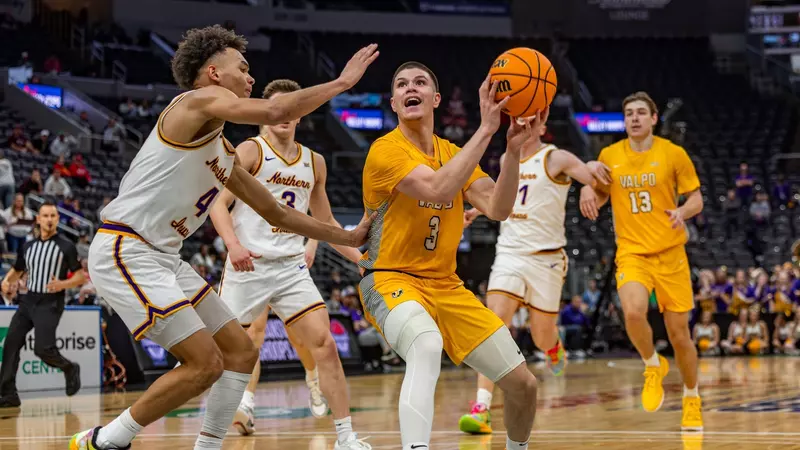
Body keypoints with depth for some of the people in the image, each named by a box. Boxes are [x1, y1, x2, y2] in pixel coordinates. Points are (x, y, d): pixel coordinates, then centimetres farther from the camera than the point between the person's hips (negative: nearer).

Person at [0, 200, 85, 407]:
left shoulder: (66, 246, -4)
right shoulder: (28, 246, 11)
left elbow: (80, 276, -2)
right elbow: (17, 271, 22)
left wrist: (63, 284, -21)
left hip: (50, 304, -5)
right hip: (29, 300, 5)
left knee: (43, 348, -16)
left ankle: (69, 368, 15)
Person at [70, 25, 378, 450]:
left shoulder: (224, 154, 19)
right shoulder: (198, 100, -9)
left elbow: (276, 212, 28)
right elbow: (273, 112, -25)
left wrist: (346, 237, 27)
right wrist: (341, 82, -13)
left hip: (162, 257, 10)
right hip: (124, 252, -10)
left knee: (241, 351, 9)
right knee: (206, 363, -14)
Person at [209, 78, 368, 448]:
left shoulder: (314, 162, 14)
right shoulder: (250, 151, -3)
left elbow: (325, 222, 23)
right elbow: (219, 203, -10)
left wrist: (361, 259, 16)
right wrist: (233, 244, -28)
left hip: (291, 268, 4)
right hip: (248, 265, -3)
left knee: (324, 344, -8)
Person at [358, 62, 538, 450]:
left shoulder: (454, 154, 10)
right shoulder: (386, 150, -12)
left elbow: (497, 209, -2)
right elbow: (436, 189, -30)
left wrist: (512, 149, -16)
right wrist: (485, 130, -29)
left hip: (447, 286, 7)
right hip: (392, 279, -7)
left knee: (522, 384, 4)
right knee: (427, 347, -42)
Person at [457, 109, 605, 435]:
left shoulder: (556, 159, -6)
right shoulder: (506, 159, 11)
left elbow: (601, 182, -17)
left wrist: (590, 180, -39)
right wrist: (478, 209, 24)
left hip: (545, 257, -3)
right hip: (509, 252, 3)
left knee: (542, 336, 6)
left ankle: (554, 349, 46)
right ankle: (482, 408, -21)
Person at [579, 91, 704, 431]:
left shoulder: (674, 154, -1)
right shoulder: (609, 156, 5)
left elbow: (696, 198, 4)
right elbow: (599, 196, 18)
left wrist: (683, 211, -18)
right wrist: (588, 191, -6)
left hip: (671, 253, 0)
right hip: (631, 253, 0)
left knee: (679, 333, 3)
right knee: (633, 312, -28)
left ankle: (692, 400, 28)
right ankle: (653, 366, 2)